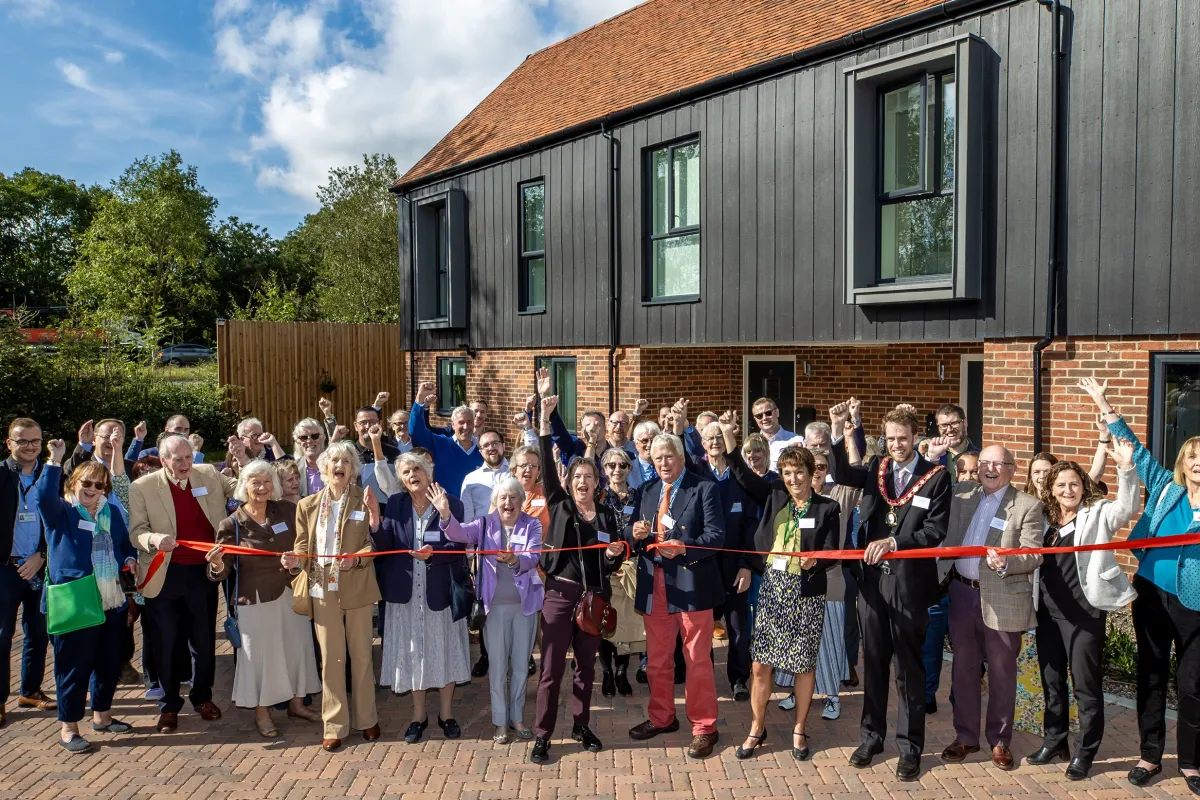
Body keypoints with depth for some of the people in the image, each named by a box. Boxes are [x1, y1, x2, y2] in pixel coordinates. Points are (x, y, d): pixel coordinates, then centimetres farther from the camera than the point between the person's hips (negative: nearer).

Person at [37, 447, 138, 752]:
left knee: (109, 663, 14)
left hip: (112, 602, 6)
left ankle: (102, 715, 30)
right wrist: (55, 461, -32)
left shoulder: (112, 514, 13)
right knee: (74, 667, 1)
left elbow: (126, 544, 23)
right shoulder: (61, 512, -2)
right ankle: (68, 727, 14)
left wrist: (130, 559, 2)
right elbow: (44, 497, -25)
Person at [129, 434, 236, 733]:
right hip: (165, 576, -2)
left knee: (204, 640, 12)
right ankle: (169, 705, 25)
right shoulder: (142, 487, -7)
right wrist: (154, 539, -29)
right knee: (166, 643, 8)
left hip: (203, 573, 2)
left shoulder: (209, 474, 1)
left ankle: (203, 697, 31)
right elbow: (136, 532, -8)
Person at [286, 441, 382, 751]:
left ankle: (366, 718, 25)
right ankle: (335, 725, 17)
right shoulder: (308, 505, 6)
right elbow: (302, 547, 5)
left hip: (356, 588, -1)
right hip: (322, 589, 1)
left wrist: (356, 558, -23)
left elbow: (375, 544, -5)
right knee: (331, 658, 7)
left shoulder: (365, 501, -1)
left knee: (361, 654, 10)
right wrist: (295, 560, -17)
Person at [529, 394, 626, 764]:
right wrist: (545, 421, -21)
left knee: (586, 664, 13)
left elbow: (612, 564, 10)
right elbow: (547, 466, -13)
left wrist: (616, 554, -14)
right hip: (559, 592, -2)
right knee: (551, 667, 1)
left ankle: (581, 726, 29)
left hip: (593, 595, 3)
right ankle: (542, 736, 11)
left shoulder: (607, 516, 6)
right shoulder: (558, 505, 0)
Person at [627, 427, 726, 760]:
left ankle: (703, 727, 16)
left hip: (691, 581, -5)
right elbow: (633, 535, 12)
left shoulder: (704, 489, -5)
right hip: (654, 583, 6)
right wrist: (635, 533, -12)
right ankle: (662, 717, 33)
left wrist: (684, 548, -28)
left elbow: (716, 535, -13)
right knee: (657, 658, 16)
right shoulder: (647, 491, 12)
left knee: (697, 660, 2)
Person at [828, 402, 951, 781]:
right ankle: (872, 736, 28)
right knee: (873, 662, 14)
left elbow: (935, 532, -10)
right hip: (872, 577, 3)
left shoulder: (936, 476, -5)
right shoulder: (876, 468, 5)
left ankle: (909, 746, 22)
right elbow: (840, 474, -11)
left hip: (909, 582, -3)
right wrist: (838, 431, -21)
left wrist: (893, 542, -21)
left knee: (909, 667, 8)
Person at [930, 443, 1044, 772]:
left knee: (1001, 673, 9)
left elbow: (1034, 555, -11)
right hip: (961, 593, 4)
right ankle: (966, 736, 26)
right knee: (964, 668, 13)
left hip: (1002, 599, -4)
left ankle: (1000, 741, 25)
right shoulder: (961, 494, 8)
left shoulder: (1029, 505, -6)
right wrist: (932, 458, 4)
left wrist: (1006, 563, -31)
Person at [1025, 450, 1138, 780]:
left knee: (1086, 685, 3)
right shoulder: (1046, 519, 10)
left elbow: (1127, 506, -22)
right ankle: (1055, 741, 30)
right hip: (1048, 612, 5)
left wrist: (1126, 468, -35)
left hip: (1084, 613, -5)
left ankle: (1084, 752, 17)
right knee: (1051, 681, 15)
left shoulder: (1098, 514, -3)